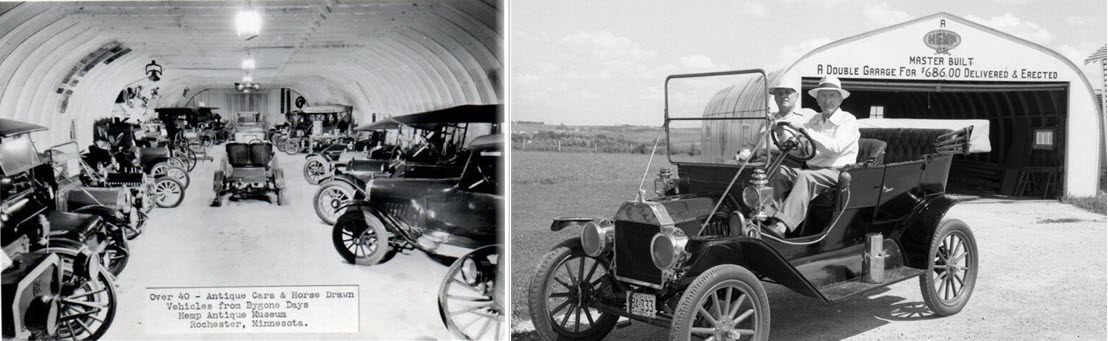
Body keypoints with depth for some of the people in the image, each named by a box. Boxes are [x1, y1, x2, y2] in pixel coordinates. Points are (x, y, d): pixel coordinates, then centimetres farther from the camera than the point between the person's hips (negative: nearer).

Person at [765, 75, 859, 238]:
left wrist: (805, 130, -22)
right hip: (813, 170, 7)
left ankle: (782, 226, -49)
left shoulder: (848, 120, 0)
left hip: (836, 172, -7)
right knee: (779, 171, -16)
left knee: (805, 177, -35)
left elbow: (836, 147, -18)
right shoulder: (815, 119, 20)